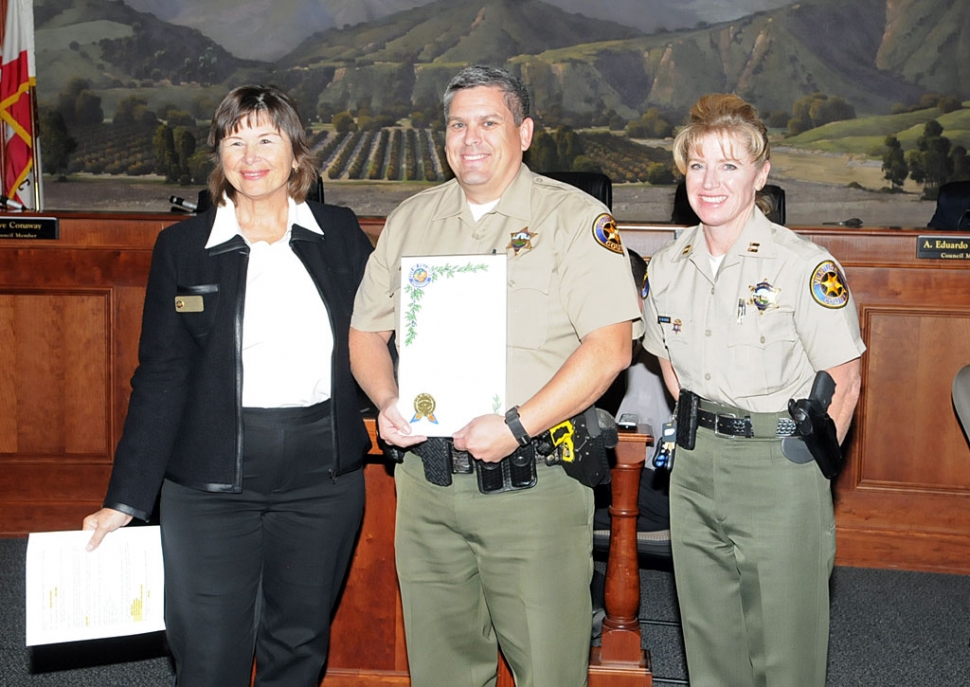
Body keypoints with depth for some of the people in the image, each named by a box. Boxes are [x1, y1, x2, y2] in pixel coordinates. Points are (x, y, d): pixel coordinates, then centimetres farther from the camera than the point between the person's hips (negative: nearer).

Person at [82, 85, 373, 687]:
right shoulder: (182, 247, 2)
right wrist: (126, 500, -4)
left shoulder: (341, 235, 5)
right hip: (212, 481, -1)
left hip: (324, 479, 1)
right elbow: (161, 376, 0)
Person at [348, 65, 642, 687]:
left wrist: (516, 427, -20)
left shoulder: (576, 217, -3)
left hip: (533, 479, -4)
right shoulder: (410, 220, 13)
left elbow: (609, 346, -13)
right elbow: (367, 332, 18)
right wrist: (387, 402, -3)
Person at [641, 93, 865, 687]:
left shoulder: (807, 267, -13)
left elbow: (844, 385, -9)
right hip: (695, 468, 5)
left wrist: (806, 469, -5)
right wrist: (700, 434, 10)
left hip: (781, 466, -5)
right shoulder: (666, 268, 4)